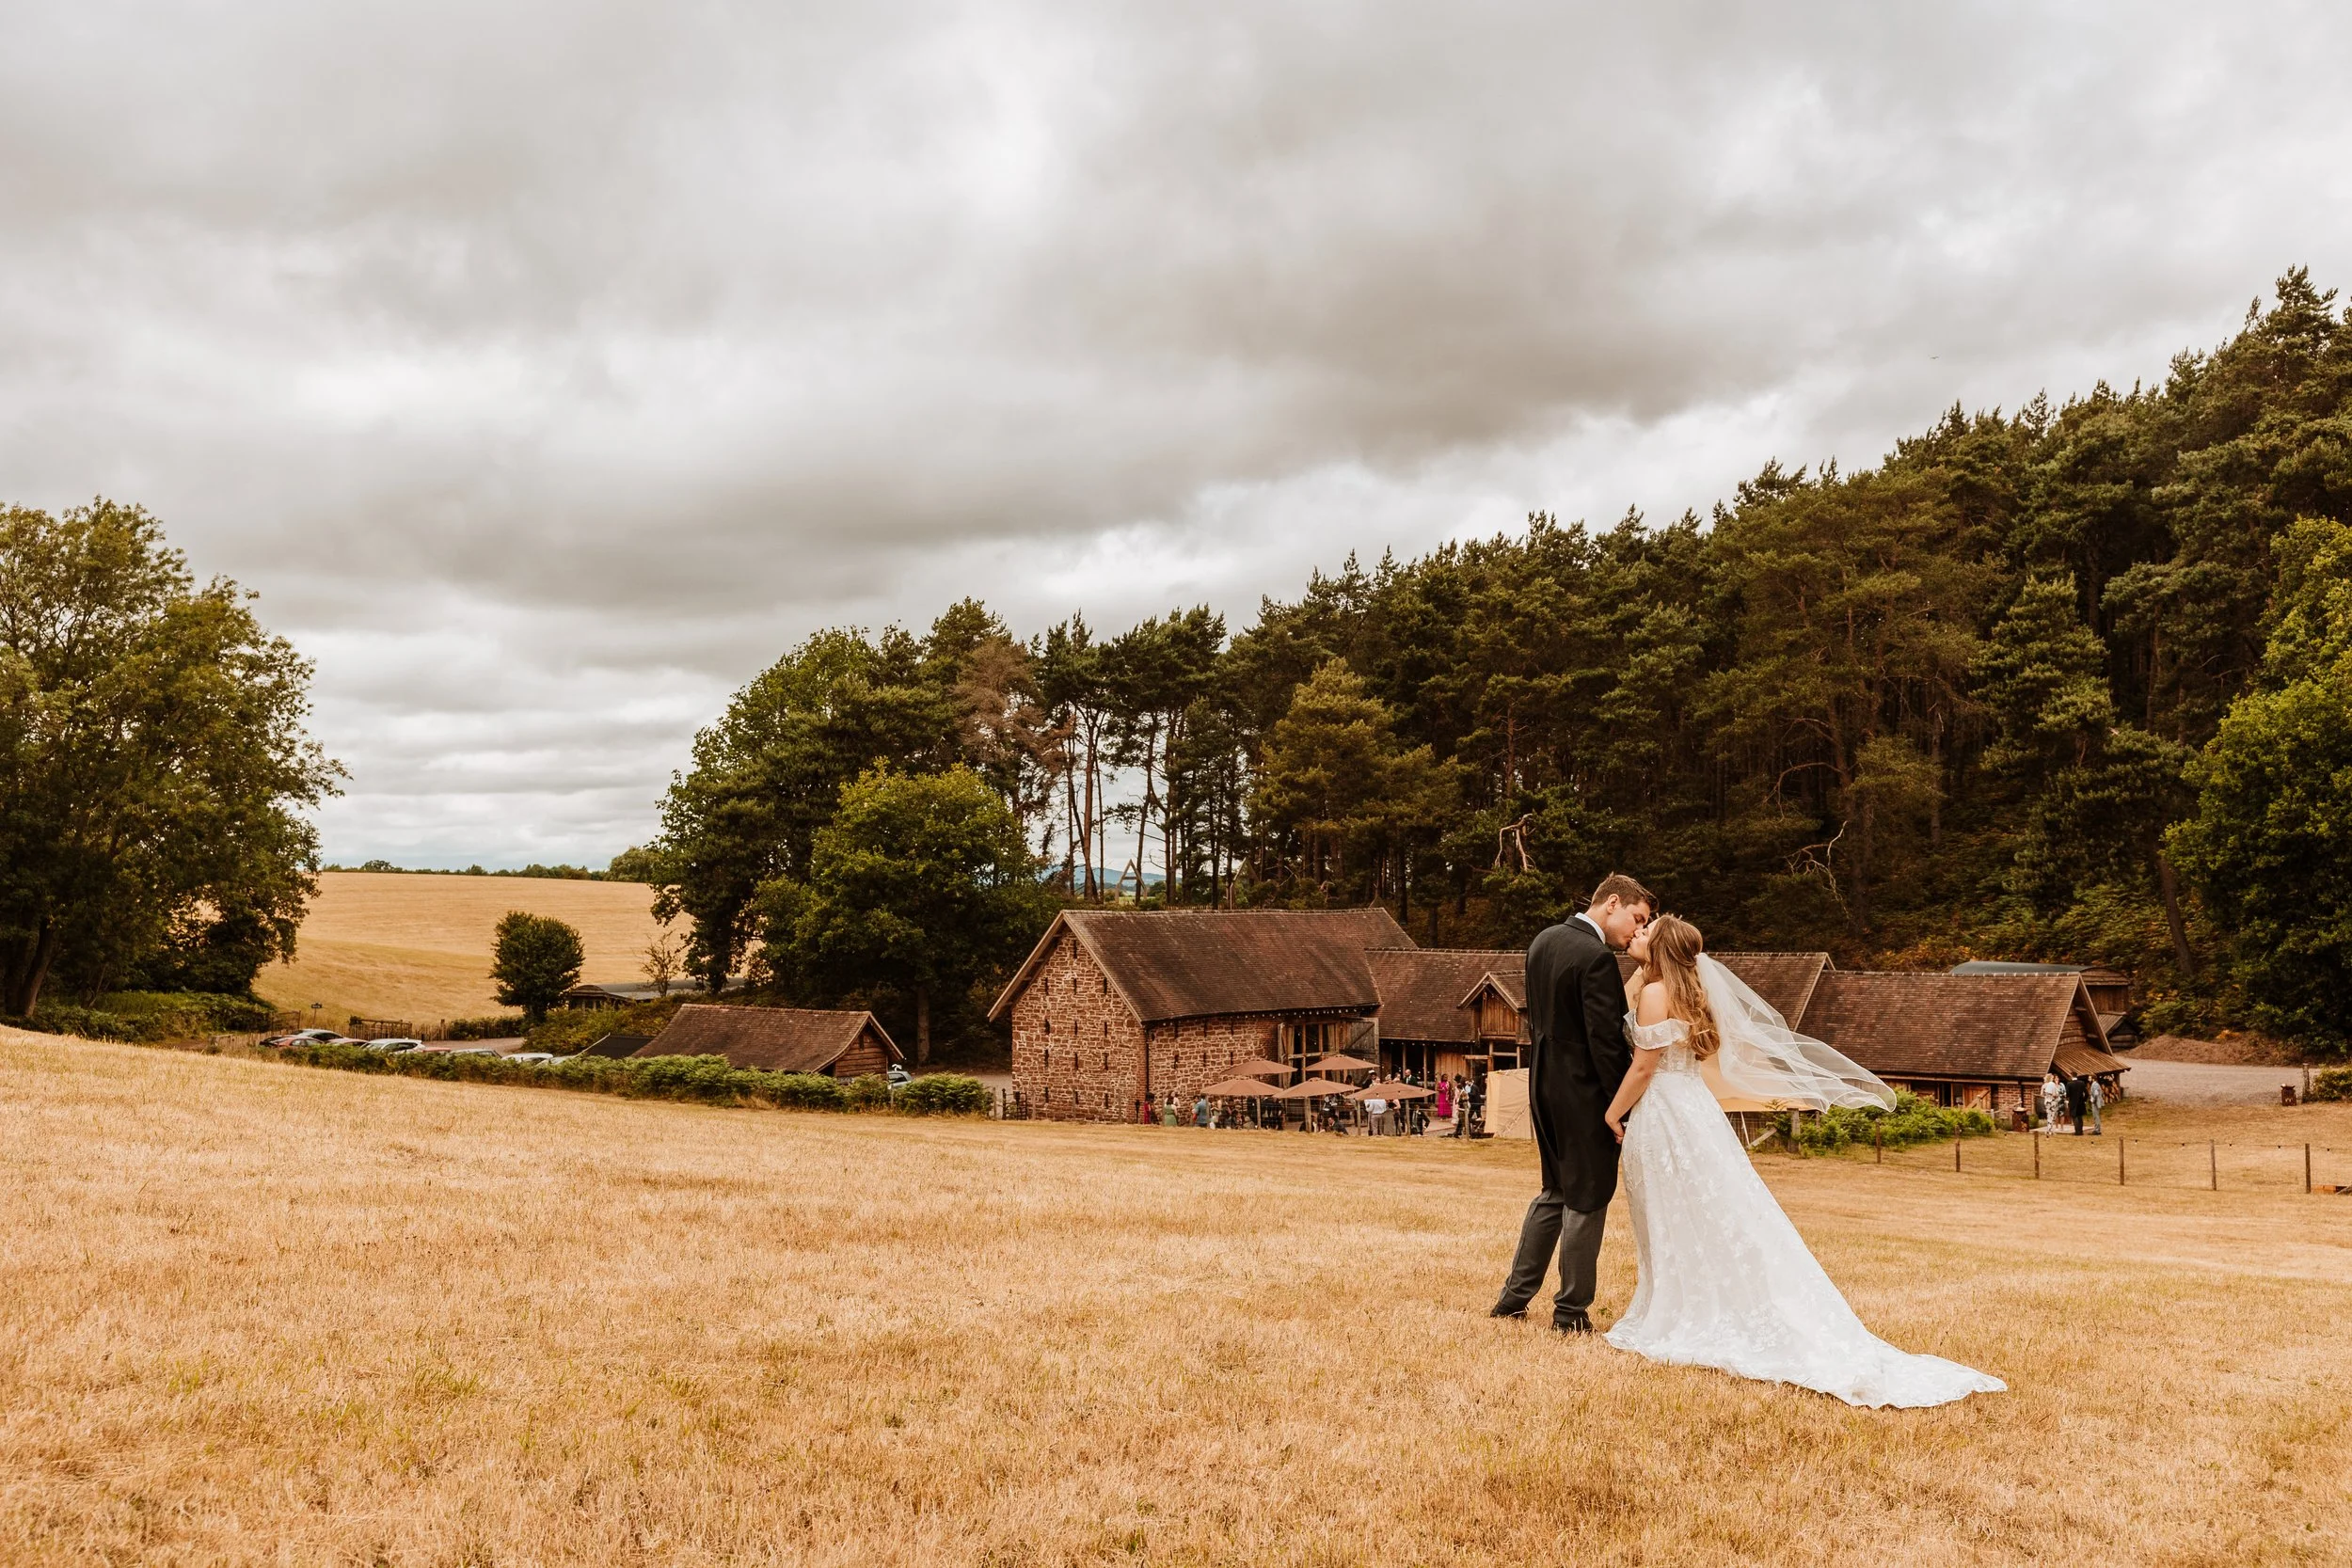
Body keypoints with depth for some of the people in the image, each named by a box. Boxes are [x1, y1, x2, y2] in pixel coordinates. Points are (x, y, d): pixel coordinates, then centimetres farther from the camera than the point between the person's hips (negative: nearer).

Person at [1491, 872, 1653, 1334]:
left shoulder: (1543, 941, 7)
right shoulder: (1597, 958, -20)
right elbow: (1607, 1042, -21)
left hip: (1544, 1085, 9)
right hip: (1584, 1092, -9)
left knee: (1556, 1191, 20)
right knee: (1588, 1199, 5)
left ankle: (1513, 1298, 23)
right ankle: (1572, 1312, 14)